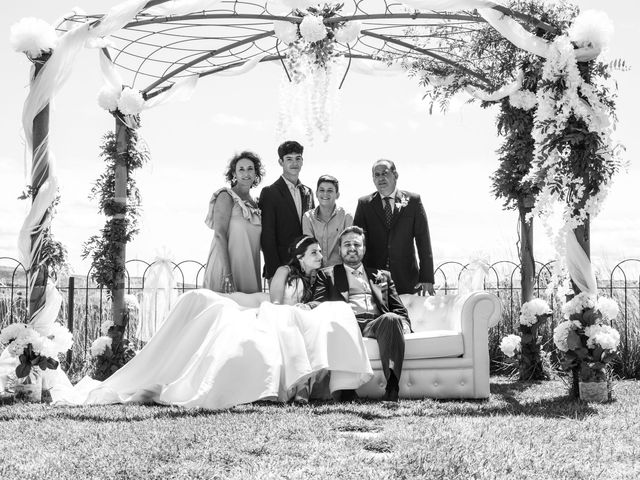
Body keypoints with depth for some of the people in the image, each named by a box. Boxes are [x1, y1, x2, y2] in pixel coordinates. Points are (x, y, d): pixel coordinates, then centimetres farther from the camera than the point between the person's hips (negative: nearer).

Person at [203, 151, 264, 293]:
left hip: (248, 270, 6)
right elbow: (219, 235, -13)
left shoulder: (254, 204, 15)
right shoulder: (226, 197, -4)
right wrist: (227, 274, -23)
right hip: (227, 266, -6)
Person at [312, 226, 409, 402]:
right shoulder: (327, 275, 28)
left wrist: (404, 326, 1)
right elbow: (317, 306, 11)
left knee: (392, 319, -36)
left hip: (376, 324, 3)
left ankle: (392, 387, -52)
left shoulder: (382, 276, 34)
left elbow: (399, 310, 26)